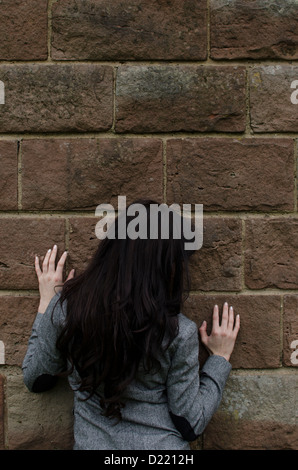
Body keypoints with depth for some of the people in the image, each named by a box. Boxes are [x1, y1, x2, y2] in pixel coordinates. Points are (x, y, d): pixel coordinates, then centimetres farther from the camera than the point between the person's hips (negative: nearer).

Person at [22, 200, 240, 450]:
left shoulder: (65, 307, -16)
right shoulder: (178, 333, -22)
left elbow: (35, 379, 0)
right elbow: (191, 424, -12)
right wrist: (220, 357, -2)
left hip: (90, 443, 2)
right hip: (162, 447, -2)